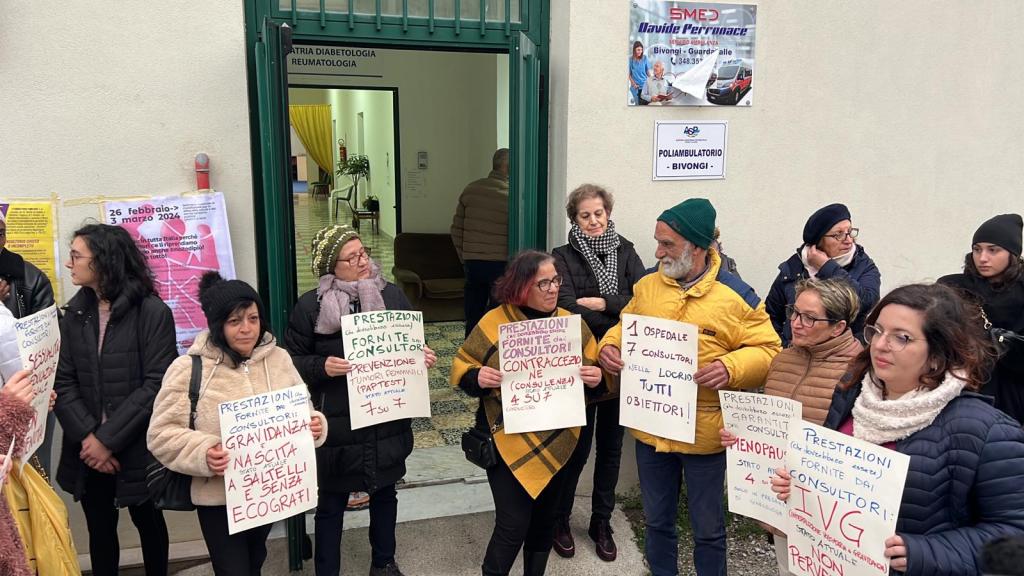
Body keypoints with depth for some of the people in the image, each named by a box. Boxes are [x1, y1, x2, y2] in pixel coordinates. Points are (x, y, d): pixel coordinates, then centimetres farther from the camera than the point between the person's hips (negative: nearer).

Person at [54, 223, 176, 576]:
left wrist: (109, 439, -18)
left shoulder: (153, 312, -12)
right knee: (100, 528, 16)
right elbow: (64, 382, 0)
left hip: (138, 448, -4)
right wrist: (87, 437, -13)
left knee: (148, 521, 16)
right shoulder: (75, 312, 4)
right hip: (89, 450, 4)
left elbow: (156, 385, -16)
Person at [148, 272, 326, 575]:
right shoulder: (189, 368, -12)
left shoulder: (278, 358, -1)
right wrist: (202, 453, -26)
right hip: (219, 498, -4)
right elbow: (161, 434, -10)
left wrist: (314, 425, -14)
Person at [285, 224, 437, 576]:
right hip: (336, 426, -3)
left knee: (384, 494, 21)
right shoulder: (310, 306, -9)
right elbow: (291, 362, -5)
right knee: (331, 503, 12)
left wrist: (424, 358, -9)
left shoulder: (392, 295, 0)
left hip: (388, 422, 4)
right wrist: (322, 367, -22)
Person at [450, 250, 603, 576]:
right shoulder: (495, 323, -10)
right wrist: (478, 378, -23)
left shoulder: (573, 323, 0)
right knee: (513, 524, -5)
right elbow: (461, 369, -2)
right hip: (509, 441, -3)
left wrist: (596, 379, -16)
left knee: (545, 519, 17)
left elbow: (595, 378, 7)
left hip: (557, 442, 4)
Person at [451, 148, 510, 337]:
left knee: (473, 317, 13)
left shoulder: (470, 189, 5)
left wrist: (464, 258, 16)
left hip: (472, 263, 5)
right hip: (500, 264, -5)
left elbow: (456, 229, 8)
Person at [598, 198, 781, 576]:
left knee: (708, 527, 15)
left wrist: (730, 368, -26)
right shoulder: (647, 285, 2)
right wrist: (609, 345, -6)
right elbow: (626, 327, 15)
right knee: (656, 519, 21)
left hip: (704, 433, -3)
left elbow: (767, 351, -8)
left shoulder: (736, 295, -11)